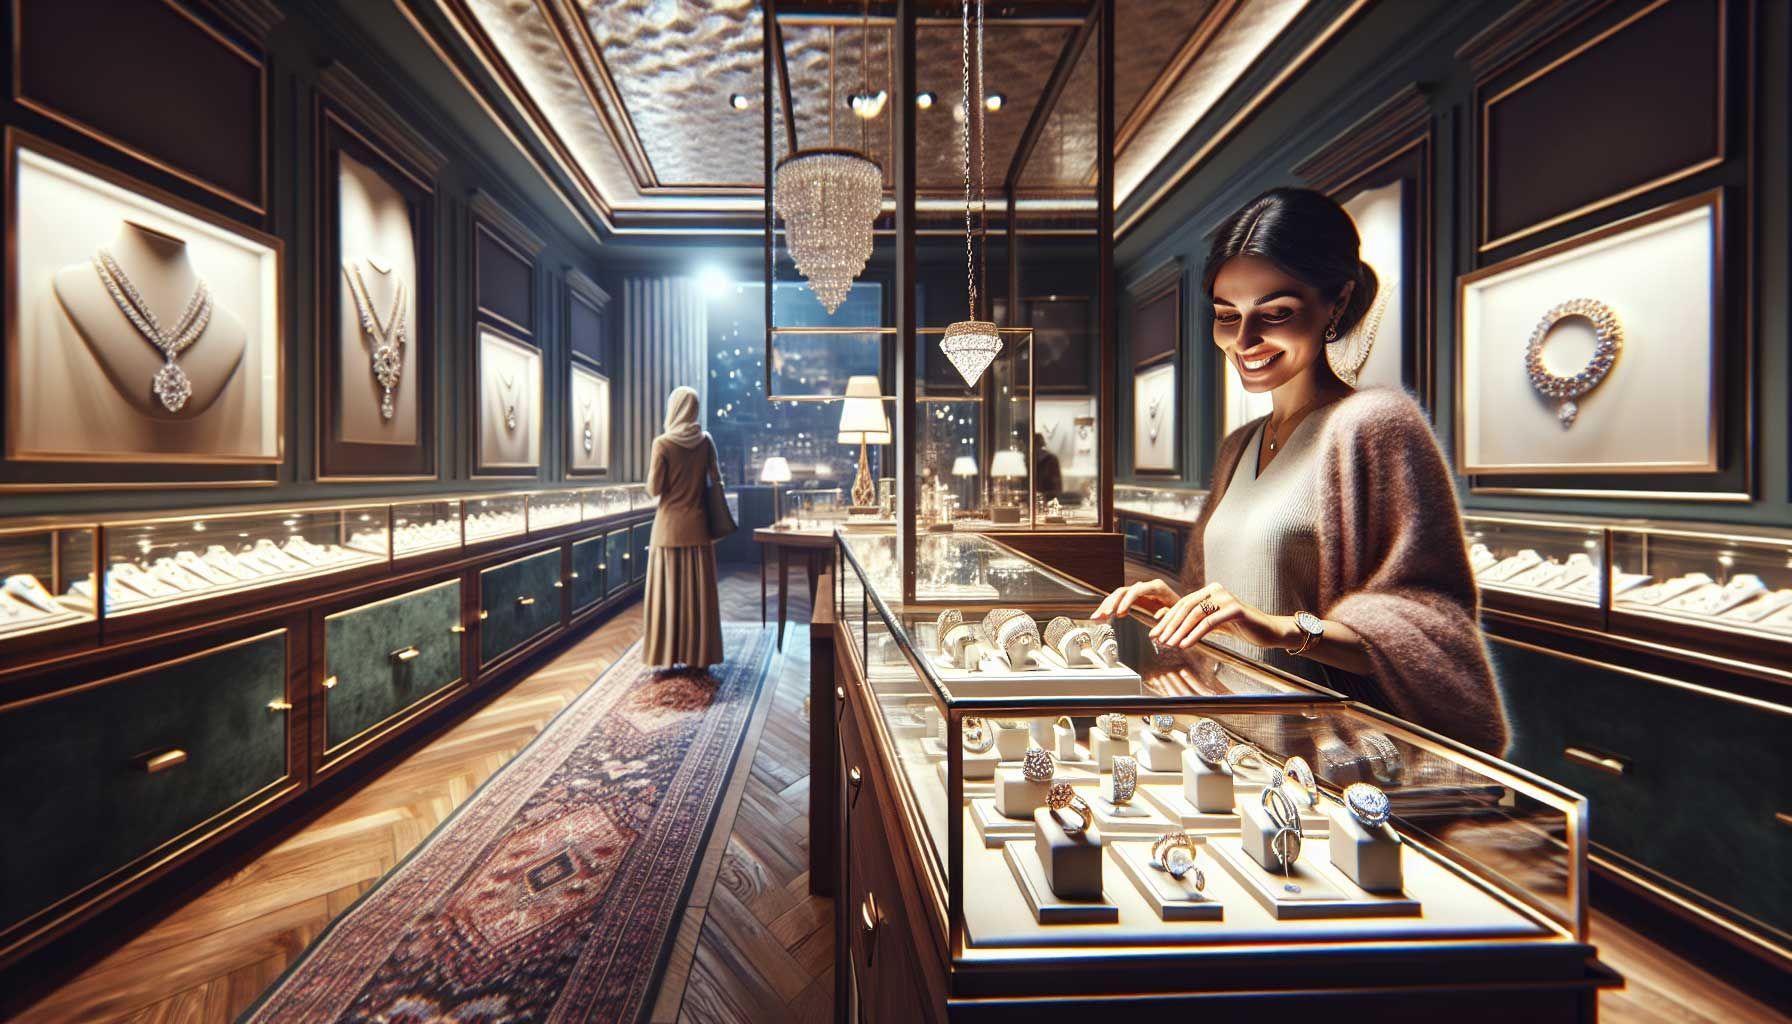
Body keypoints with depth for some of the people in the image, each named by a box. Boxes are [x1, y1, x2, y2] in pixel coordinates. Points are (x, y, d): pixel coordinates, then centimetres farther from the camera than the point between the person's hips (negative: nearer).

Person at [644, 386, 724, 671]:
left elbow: (654, 489, -7)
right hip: (698, 527, 2)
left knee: (669, 592, 5)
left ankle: (667, 656, 10)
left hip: (669, 527, -2)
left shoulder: (662, 443, -9)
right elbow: (717, 481, 4)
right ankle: (700, 657, 13)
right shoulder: (706, 441, 0)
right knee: (699, 593, 7)